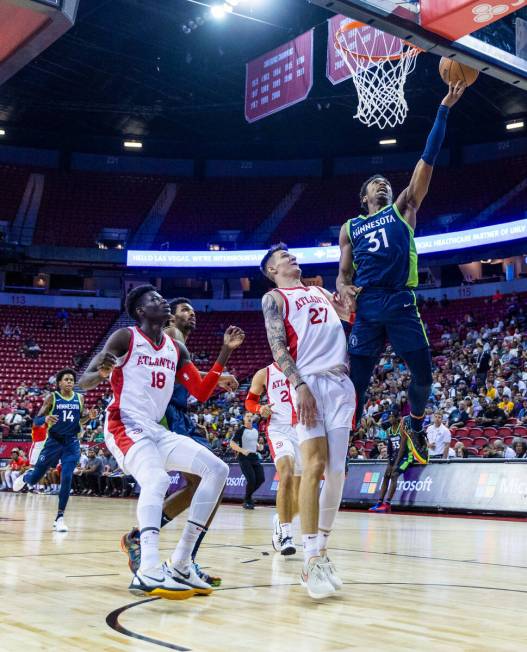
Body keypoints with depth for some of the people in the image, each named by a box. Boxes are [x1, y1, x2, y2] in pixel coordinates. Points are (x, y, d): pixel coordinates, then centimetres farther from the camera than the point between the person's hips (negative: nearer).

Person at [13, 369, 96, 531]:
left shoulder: (79, 399, 4)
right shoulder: (51, 398, -6)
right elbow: (35, 422, -7)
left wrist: (89, 416, -4)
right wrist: (46, 419, -29)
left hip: (72, 443, 1)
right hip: (53, 441, -1)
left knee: (67, 479, -13)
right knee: (34, 479, 6)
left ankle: (60, 517, -2)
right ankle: (25, 477, 45)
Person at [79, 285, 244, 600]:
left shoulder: (177, 348, 15)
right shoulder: (125, 337, -3)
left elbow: (201, 393, 12)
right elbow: (84, 381, -7)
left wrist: (226, 352, 6)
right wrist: (101, 373, -31)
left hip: (157, 430, 8)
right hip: (126, 426, -8)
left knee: (217, 469, -1)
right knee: (157, 480, -34)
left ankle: (180, 564, -2)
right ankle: (149, 572, -43)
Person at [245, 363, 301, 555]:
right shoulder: (264, 374, 5)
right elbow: (250, 400, 13)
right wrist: (260, 409, -9)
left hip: (303, 431, 3)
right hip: (279, 430, -3)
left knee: (300, 492, 8)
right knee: (286, 475, -29)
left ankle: (280, 520, 37)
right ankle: (285, 533, -23)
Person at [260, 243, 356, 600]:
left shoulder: (321, 292, 28)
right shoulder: (274, 298, 9)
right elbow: (278, 347, -4)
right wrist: (300, 385, -18)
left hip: (340, 382, 6)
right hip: (310, 381, -5)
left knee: (337, 470, 1)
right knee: (315, 467, -15)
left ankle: (322, 550, 11)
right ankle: (312, 560, -15)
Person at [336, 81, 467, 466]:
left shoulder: (404, 208, 15)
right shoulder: (350, 227, 18)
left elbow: (428, 160, 7)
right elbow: (343, 273, 16)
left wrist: (444, 109, 1)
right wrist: (344, 290, -10)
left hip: (401, 303, 0)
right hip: (365, 306, 0)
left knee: (424, 375, 2)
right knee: (355, 383, -2)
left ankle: (414, 424, 31)